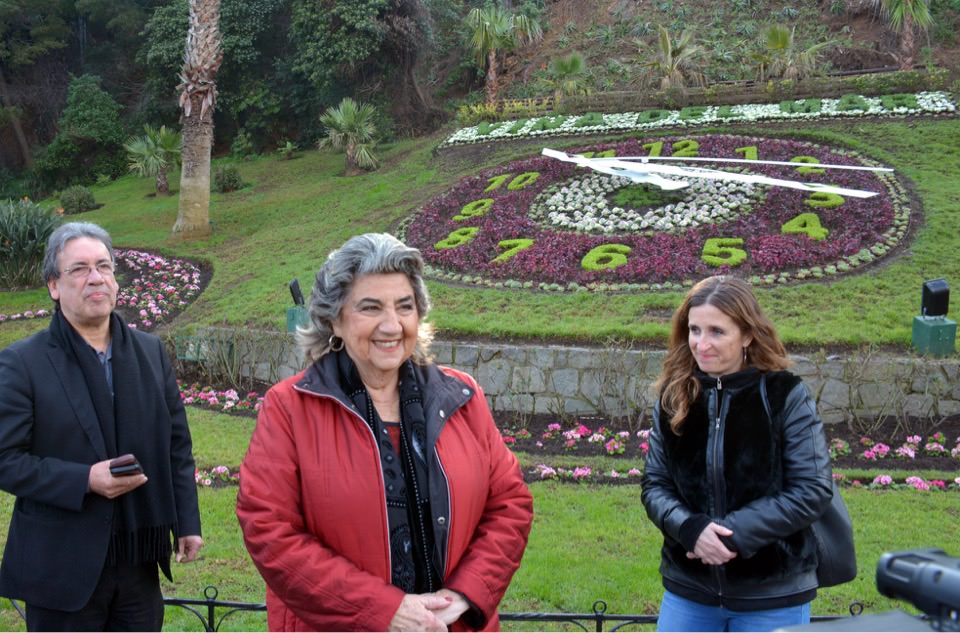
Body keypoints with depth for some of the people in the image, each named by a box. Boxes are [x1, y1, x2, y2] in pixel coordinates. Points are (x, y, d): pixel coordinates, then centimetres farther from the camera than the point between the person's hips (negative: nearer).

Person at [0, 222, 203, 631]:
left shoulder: (151, 351, 6)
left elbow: (177, 445, 9)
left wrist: (187, 521, 7)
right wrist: (84, 480, -22)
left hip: (140, 560, 4)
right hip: (62, 564, -4)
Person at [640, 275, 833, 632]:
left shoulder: (786, 396, -10)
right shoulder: (673, 398, 0)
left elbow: (813, 491, -11)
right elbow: (654, 484, 3)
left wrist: (735, 532, -19)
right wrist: (690, 527, -17)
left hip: (772, 597, -3)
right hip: (688, 590, 3)